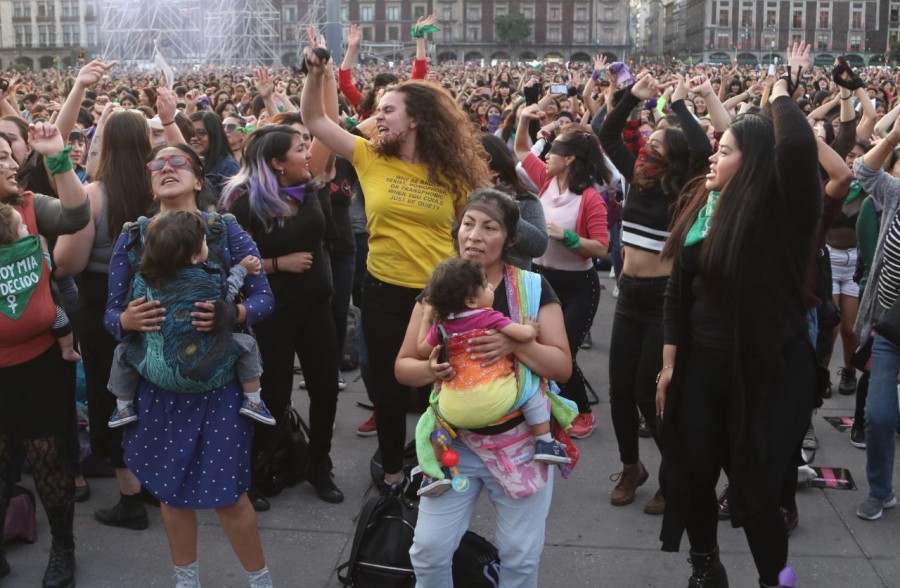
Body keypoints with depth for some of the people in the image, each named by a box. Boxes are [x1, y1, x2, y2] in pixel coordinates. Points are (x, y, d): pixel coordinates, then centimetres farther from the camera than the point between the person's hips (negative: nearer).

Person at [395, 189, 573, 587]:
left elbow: (562, 366, -9)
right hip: (454, 443, 2)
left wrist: (515, 345, -26)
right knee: (428, 551, 3)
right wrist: (430, 369, -20)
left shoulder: (533, 288, -6)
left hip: (520, 444, -1)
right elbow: (403, 366, 3)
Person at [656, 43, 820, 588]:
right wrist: (669, 363, 8)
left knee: (755, 483, 3)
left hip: (768, 368, -6)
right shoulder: (701, 209, 4)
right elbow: (679, 290, 9)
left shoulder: (778, 210, -14)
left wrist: (781, 89, -16)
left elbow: (797, 146, -34)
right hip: (703, 365, 6)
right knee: (694, 472, 14)